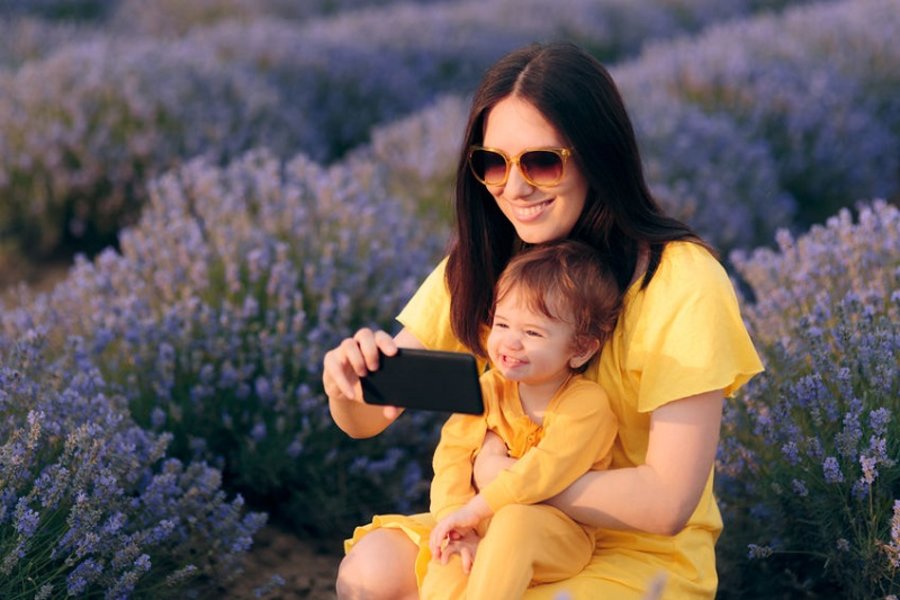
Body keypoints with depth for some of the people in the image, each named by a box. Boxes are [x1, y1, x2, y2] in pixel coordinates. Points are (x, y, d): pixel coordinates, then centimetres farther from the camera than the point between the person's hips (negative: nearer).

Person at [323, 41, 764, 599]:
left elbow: (668, 503, -24)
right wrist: (347, 382, -24)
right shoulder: (478, 267, -2)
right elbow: (369, 420, -1)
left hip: (646, 555, -5)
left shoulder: (681, 285, -20)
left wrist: (504, 474, -16)